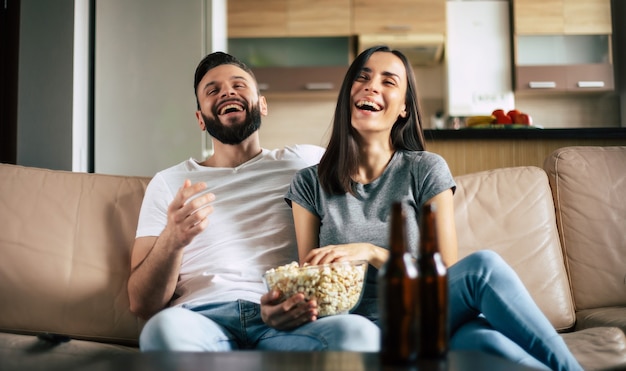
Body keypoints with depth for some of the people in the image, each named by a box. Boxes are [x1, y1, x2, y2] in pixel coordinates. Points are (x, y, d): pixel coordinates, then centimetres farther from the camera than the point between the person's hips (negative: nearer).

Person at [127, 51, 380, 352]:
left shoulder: (306, 161, 18)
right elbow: (142, 304, 11)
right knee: (165, 328, -38)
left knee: (358, 332, -34)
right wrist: (172, 239, -12)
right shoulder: (168, 183, 19)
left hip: (290, 325, 1)